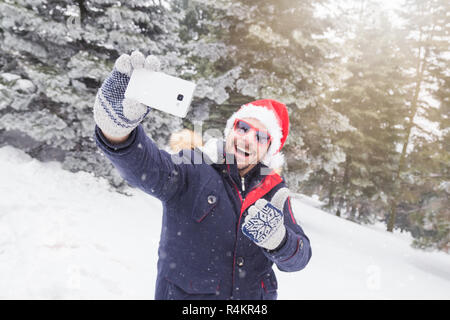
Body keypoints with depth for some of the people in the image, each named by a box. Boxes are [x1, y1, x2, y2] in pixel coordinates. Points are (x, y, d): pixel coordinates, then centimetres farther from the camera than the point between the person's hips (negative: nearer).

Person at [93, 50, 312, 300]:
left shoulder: (274, 192, 0)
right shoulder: (193, 170, -11)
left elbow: (299, 258, -2)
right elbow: (147, 169, -30)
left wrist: (277, 239, -23)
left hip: (254, 294, 3)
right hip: (183, 293, -3)